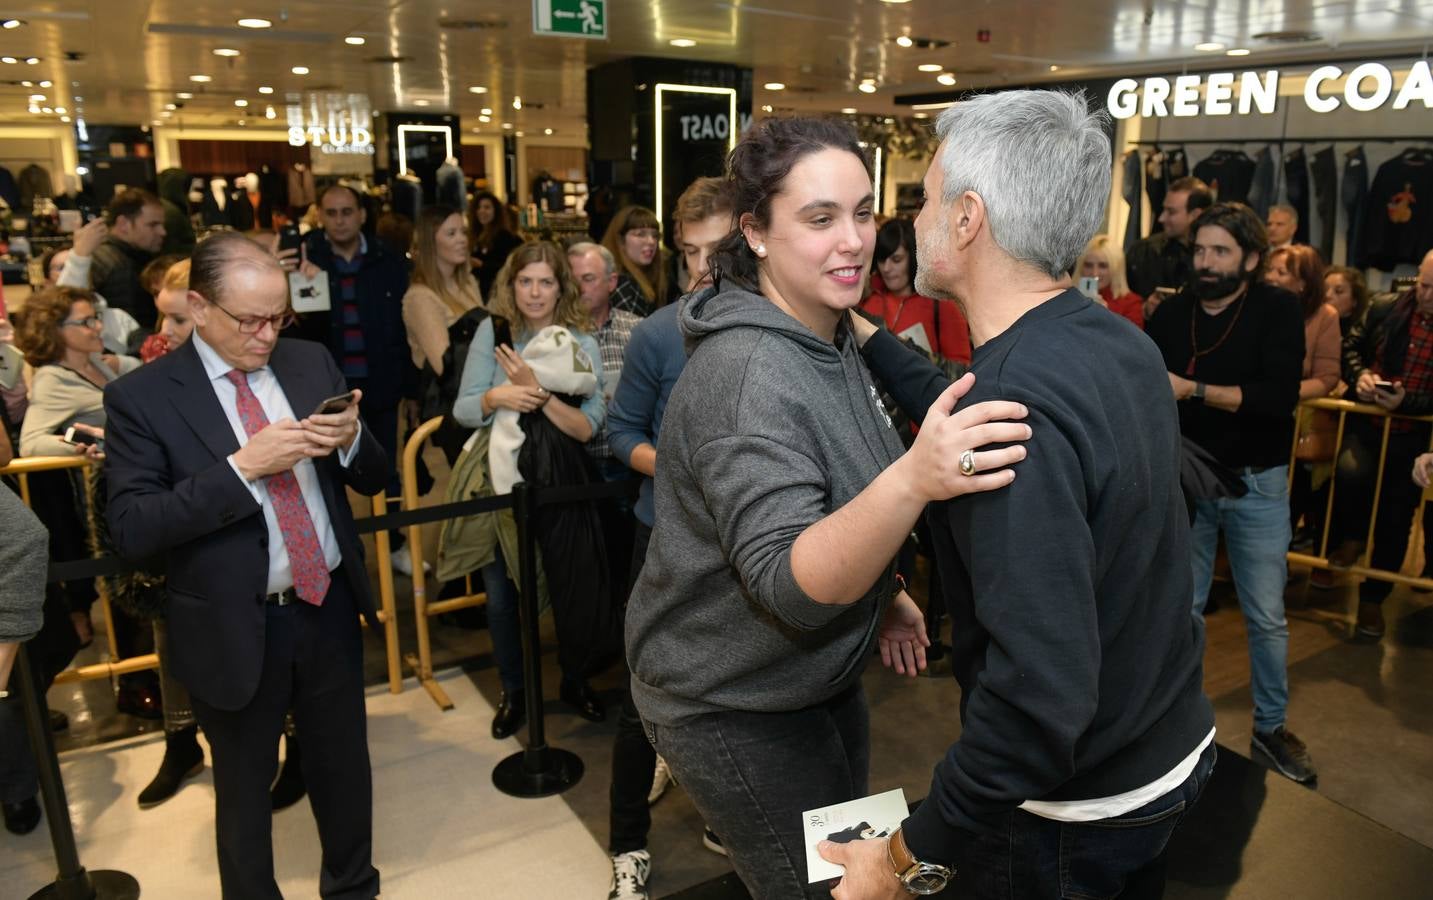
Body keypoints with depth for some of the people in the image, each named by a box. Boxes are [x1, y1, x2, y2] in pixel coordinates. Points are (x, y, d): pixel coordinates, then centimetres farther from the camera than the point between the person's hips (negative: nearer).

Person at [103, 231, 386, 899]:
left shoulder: (311, 363, 1)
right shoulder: (142, 396, -10)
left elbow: (372, 479, 5)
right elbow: (130, 529, -18)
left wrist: (350, 439, -18)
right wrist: (242, 467, -26)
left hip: (329, 606, 4)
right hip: (236, 627, -3)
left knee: (344, 765, 20)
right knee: (245, 787, 17)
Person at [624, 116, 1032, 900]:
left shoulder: (830, 339, 0)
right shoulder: (746, 374, -30)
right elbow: (791, 585, -38)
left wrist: (884, 595, 6)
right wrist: (913, 479, -52)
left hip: (818, 678, 9)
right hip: (732, 709, -9)